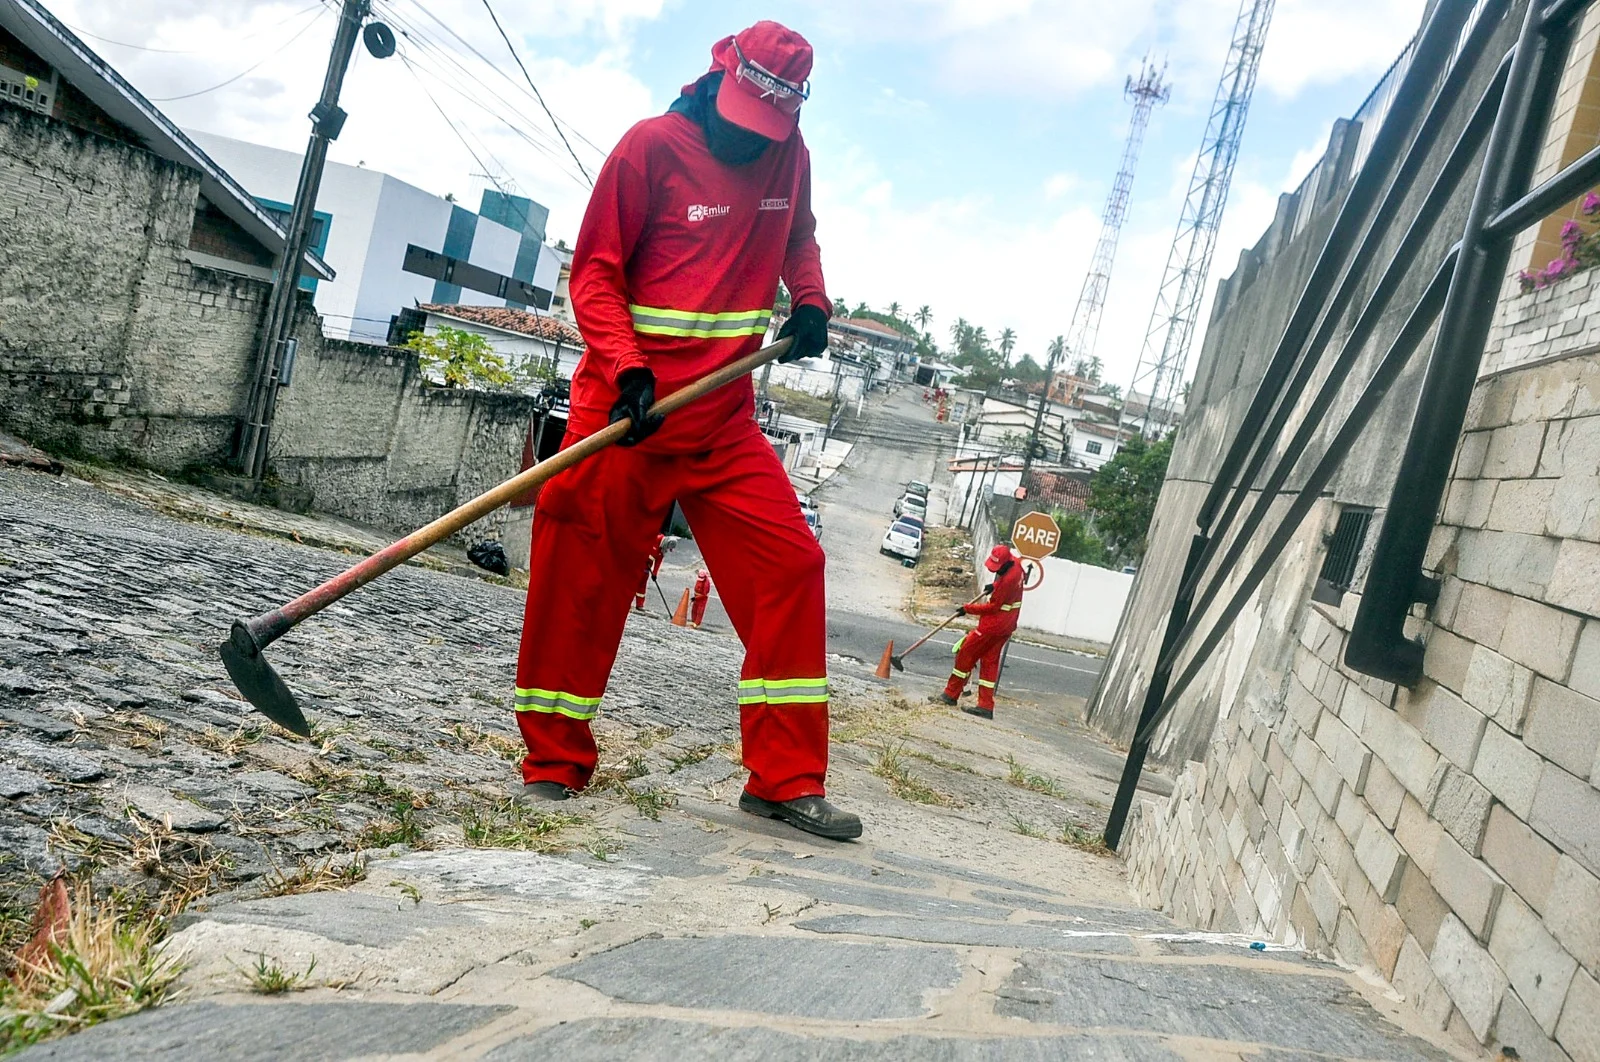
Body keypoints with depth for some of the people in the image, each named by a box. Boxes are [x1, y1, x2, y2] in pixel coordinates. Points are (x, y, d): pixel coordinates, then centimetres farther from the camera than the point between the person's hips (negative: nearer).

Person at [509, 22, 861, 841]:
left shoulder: (789, 156, 8)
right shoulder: (651, 145, -7)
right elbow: (594, 273, -7)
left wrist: (809, 302, 5)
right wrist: (629, 371, -22)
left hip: (725, 419, 4)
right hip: (627, 405, -4)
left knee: (789, 567, -4)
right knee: (582, 575, -1)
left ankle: (785, 779, 4)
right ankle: (555, 764, 17)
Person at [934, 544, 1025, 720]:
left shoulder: (1008, 580, -28)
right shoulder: (1015, 561, -1)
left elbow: (993, 607, -21)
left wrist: (967, 609, -12)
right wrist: (995, 586, 8)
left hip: (994, 625, -10)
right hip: (1006, 624, 10)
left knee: (966, 653, 2)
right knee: (989, 662, 11)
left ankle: (951, 694, 12)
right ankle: (986, 706, 11)